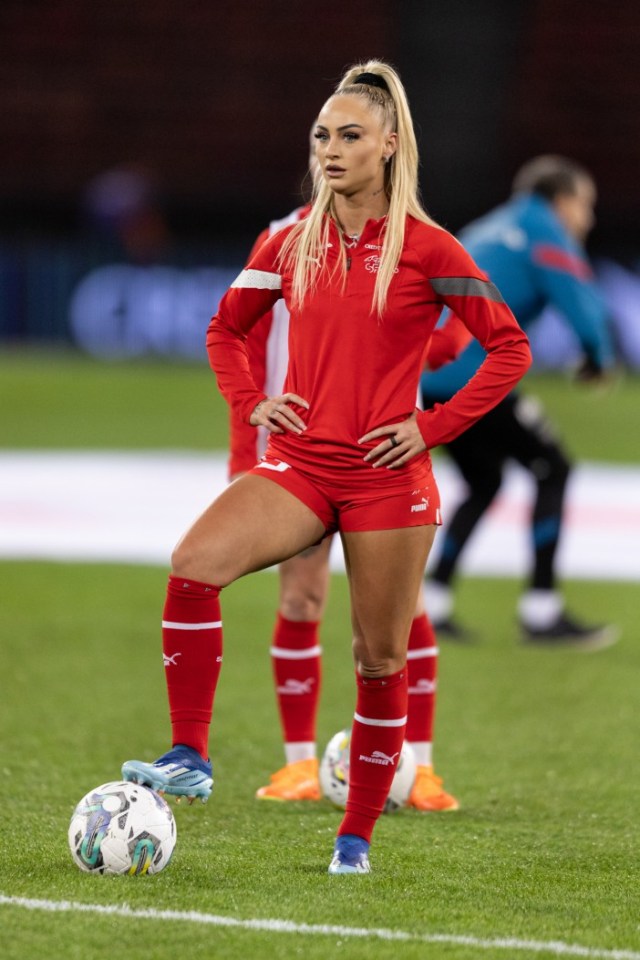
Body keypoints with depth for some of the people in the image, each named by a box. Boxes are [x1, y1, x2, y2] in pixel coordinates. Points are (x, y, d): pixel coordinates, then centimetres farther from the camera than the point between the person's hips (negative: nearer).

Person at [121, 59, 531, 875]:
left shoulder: (426, 249, -3)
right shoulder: (292, 243, 7)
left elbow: (509, 349, 0)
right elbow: (226, 329, 22)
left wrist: (433, 427, -7)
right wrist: (251, 403, 5)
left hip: (386, 474, -2)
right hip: (300, 464, 3)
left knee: (380, 659, 4)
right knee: (194, 565, -24)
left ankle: (357, 834, 18)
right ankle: (189, 759, -20)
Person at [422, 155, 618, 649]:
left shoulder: (490, 229, 25)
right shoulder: (546, 233, -1)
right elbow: (583, 305, -10)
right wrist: (598, 359, 5)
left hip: (432, 378, 8)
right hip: (472, 376, -8)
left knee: (484, 484, 21)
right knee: (553, 469, 1)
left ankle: (432, 602, 15)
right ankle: (541, 611, -3)